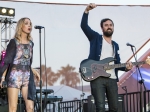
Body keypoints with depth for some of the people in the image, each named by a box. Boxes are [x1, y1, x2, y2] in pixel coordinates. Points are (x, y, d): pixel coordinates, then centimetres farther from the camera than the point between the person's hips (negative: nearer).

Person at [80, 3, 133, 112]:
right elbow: (83, 25, -6)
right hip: (97, 78, -5)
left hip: (112, 79, 6)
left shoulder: (115, 45, 23)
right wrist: (87, 10, -19)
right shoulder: (96, 37, 9)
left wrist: (126, 67, 1)